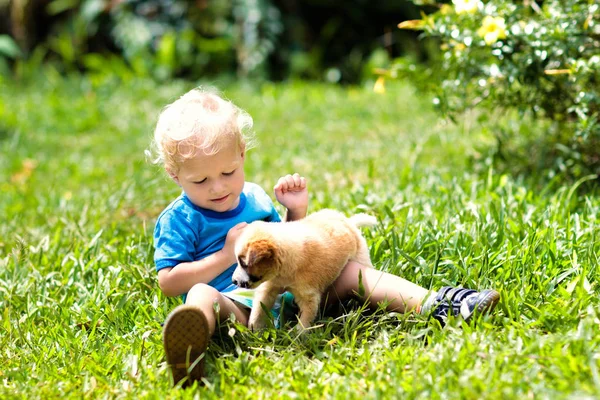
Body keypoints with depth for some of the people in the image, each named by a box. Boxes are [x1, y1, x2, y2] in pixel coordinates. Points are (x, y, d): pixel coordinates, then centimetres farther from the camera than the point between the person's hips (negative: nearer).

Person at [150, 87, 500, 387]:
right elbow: (168, 282, -7)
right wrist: (225, 255, -11)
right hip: (236, 303, -6)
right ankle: (191, 346, -78)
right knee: (203, 295, -39)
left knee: (347, 271, -6)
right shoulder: (178, 220, 1)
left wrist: (297, 212, 8)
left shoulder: (255, 198, 19)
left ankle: (432, 304, -23)